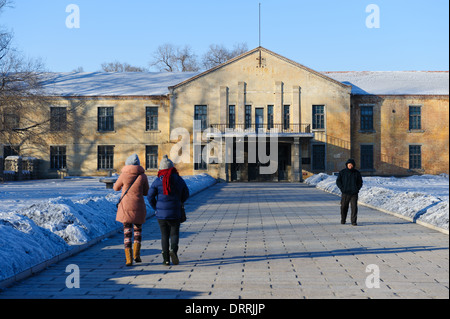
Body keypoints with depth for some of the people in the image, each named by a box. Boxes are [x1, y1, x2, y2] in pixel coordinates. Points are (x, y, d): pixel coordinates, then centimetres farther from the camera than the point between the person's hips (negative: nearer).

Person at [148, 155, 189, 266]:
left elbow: (150, 196, -4)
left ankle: (166, 259, 6)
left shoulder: (157, 181, -5)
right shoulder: (179, 180, -2)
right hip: (175, 212, 0)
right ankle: (173, 250, -18)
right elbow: (186, 194, 8)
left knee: (164, 235, 8)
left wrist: (156, 208, 12)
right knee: (174, 233, 9)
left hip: (161, 213, 0)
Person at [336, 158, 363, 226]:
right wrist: (342, 188, -8)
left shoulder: (357, 172, 6)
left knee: (354, 207, -8)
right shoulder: (342, 172, 4)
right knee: (343, 207, 6)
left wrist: (357, 188, -4)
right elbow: (338, 181, 5)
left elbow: (360, 182, 12)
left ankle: (354, 221, -4)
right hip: (345, 193, 0)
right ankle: (343, 220, 24)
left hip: (354, 193, 0)